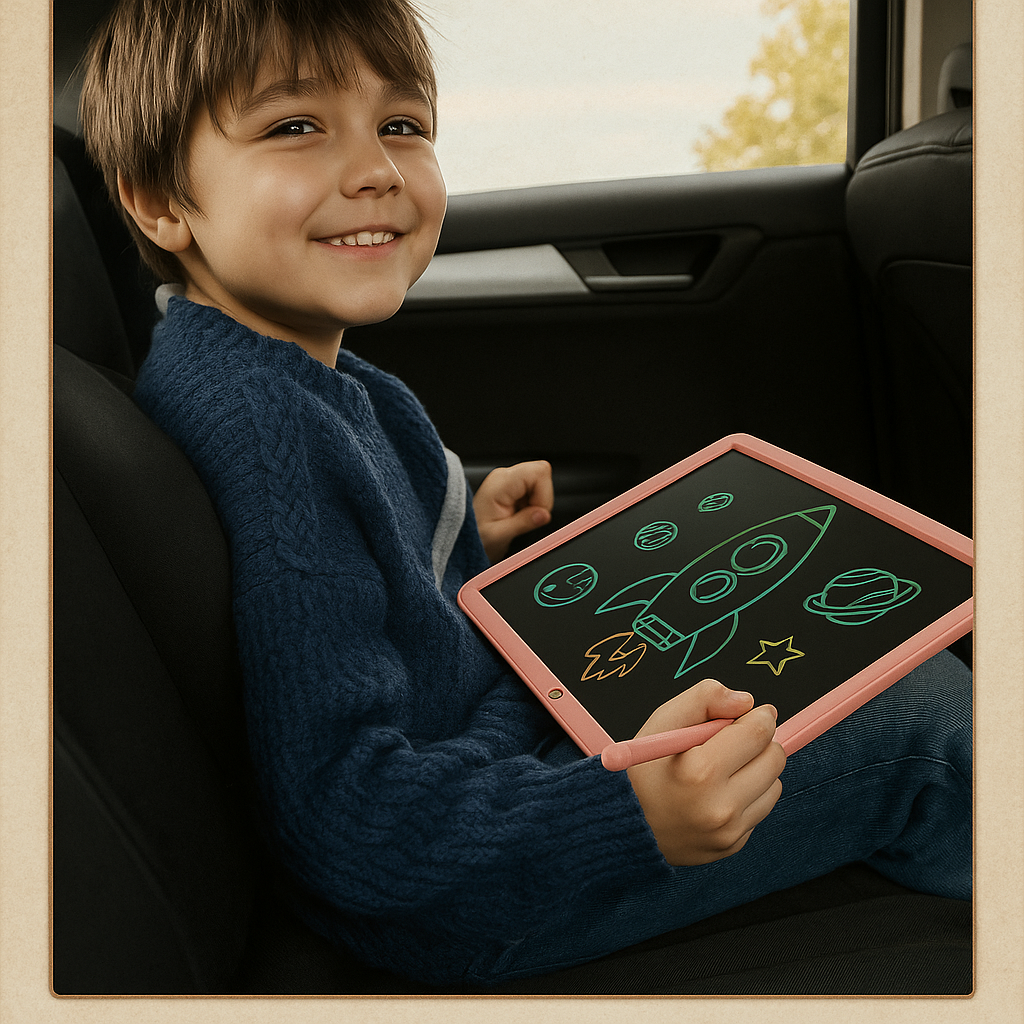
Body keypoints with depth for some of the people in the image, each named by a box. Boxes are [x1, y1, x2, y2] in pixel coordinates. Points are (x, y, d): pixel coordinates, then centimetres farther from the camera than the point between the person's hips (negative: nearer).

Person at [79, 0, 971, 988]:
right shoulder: (264, 434, -31)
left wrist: (461, 541, 6)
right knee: (920, 714, -6)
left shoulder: (305, 375, 2)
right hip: (446, 907, -10)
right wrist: (633, 816, -41)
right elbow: (346, 817, -32)